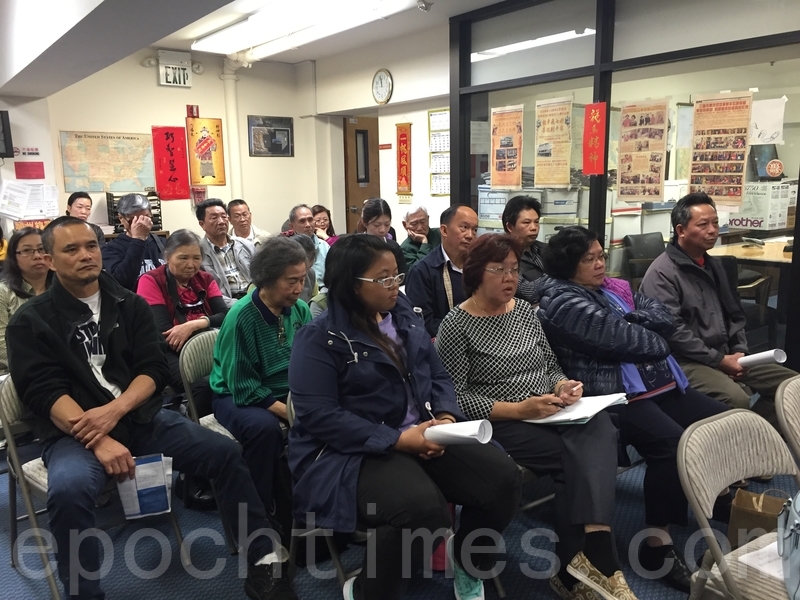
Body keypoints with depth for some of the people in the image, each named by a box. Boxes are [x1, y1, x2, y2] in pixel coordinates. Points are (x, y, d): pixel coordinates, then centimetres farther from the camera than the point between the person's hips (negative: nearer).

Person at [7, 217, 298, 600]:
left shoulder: (130, 304, 10)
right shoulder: (30, 321, 2)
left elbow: (155, 369, 1)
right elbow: (44, 393, -9)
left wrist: (114, 411, -19)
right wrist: (99, 440, -24)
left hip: (142, 418, 3)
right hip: (74, 433, -2)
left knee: (226, 452, -14)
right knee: (67, 491, -35)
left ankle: (264, 562, -3)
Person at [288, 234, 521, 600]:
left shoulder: (404, 316, 9)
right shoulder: (319, 338, -11)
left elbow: (437, 375, 14)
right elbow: (320, 416, -18)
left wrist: (445, 416, -9)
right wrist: (397, 440, -24)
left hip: (423, 435, 7)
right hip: (351, 452, -6)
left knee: (502, 477, -12)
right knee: (423, 507, -33)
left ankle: (467, 561, 18)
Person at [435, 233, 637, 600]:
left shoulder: (525, 310, 14)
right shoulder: (457, 325, -5)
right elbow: (454, 397, -12)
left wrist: (563, 386, -6)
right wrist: (517, 409, -21)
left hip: (551, 414, 5)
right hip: (500, 423, -5)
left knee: (599, 426, -27)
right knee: (577, 456, -27)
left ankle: (576, 566, -32)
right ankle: (596, 560, -16)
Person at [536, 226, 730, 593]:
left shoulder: (614, 288, 19)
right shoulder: (563, 303, -9)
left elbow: (664, 318, 7)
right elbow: (627, 340, -16)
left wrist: (629, 321, -9)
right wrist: (652, 336, 3)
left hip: (662, 384, 9)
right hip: (615, 395, -9)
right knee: (671, 443, -30)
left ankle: (721, 497, 26)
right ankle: (658, 543, -17)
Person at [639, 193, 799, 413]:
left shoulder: (714, 265, 16)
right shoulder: (662, 273, -12)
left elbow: (735, 314, 23)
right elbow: (673, 331, -20)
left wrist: (739, 351, 5)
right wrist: (719, 360, -16)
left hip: (727, 356, 9)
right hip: (688, 362, -9)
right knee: (736, 400, -32)